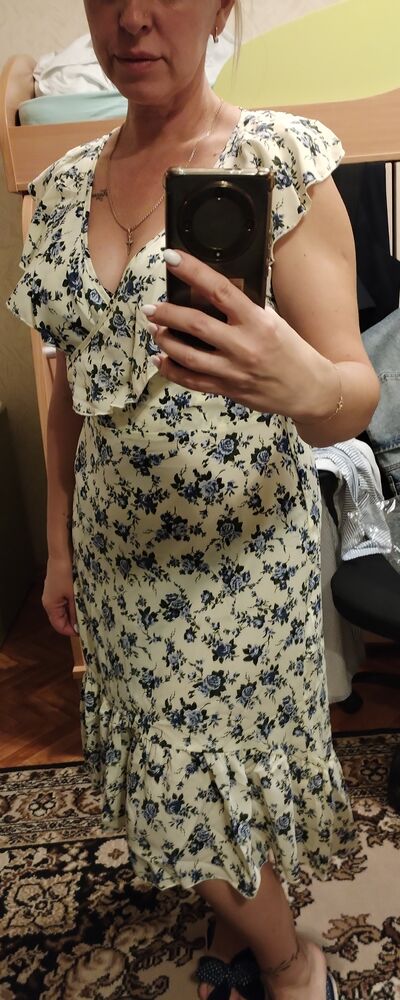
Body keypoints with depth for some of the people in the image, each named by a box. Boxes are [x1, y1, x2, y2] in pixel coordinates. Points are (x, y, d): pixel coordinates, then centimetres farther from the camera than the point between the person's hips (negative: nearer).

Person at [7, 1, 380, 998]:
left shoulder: (283, 158, -11)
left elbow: (354, 398, -16)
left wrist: (308, 384, -40)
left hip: (239, 552, -5)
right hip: (118, 550, 5)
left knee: (208, 798, 6)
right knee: (172, 783, 18)